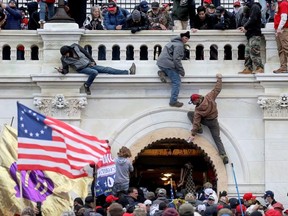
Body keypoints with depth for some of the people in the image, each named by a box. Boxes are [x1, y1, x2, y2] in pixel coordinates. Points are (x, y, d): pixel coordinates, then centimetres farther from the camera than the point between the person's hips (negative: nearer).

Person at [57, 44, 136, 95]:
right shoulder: (64, 59, -6)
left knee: (107, 69, -7)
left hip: (89, 64, 4)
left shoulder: (75, 47, -2)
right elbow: (66, 70, -4)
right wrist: (62, 71, -27)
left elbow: (86, 53, 9)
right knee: (94, 72, -35)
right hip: (82, 69, -4)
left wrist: (92, 61, 6)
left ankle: (128, 72, -13)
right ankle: (87, 86, -16)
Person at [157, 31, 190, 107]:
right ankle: (173, 101, -7)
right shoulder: (179, 45, -12)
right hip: (167, 64, -9)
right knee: (177, 82, -5)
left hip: (160, 62, 9)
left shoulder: (174, 42, 18)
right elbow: (176, 59, -19)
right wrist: (181, 70, -10)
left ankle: (162, 73, 6)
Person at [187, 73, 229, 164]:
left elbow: (196, 122, -22)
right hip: (214, 122, 4)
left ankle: (199, 129, -2)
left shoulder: (198, 110, -23)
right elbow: (217, 89, -9)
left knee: (190, 113, 6)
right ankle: (223, 155, -12)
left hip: (205, 121, -4)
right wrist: (219, 79, 4)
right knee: (217, 138, 6)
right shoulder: (209, 97, -19)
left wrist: (193, 134, -18)